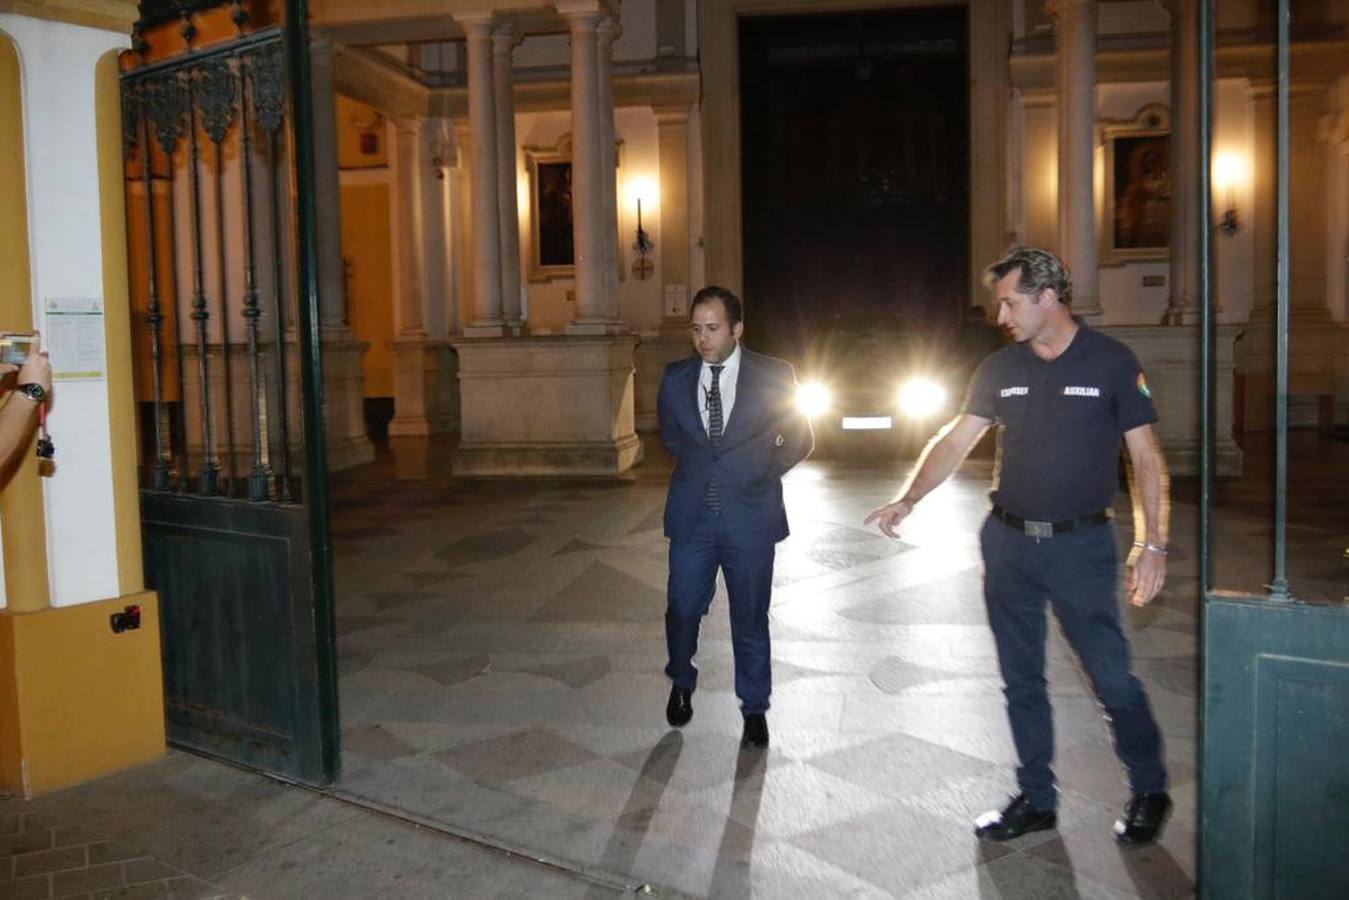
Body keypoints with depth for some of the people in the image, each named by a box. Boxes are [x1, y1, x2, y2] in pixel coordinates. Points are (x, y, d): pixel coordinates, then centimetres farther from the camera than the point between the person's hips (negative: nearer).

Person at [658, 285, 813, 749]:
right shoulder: (675, 377, 3)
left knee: (750, 617, 8)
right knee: (682, 608, 8)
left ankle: (754, 708, 26)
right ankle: (681, 685, 37)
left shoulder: (774, 376, -5)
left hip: (750, 516, -2)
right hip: (692, 516, 2)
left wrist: (763, 475, 0)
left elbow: (800, 440, 6)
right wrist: (697, 467, 10)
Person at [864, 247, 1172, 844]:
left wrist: (1151, 544, -10)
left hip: (1080, 545, -4)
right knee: (1021, 679, 11)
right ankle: (1036, 799, 25)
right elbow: (954, 441, 6)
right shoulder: (1000, 369, 6)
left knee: (1112, 677, -2)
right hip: (1007, 543, 4)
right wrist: (908, 499, -7)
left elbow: (1146, 458, -4)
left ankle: (1149, 793, 23)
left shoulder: (1112, 363, -5)